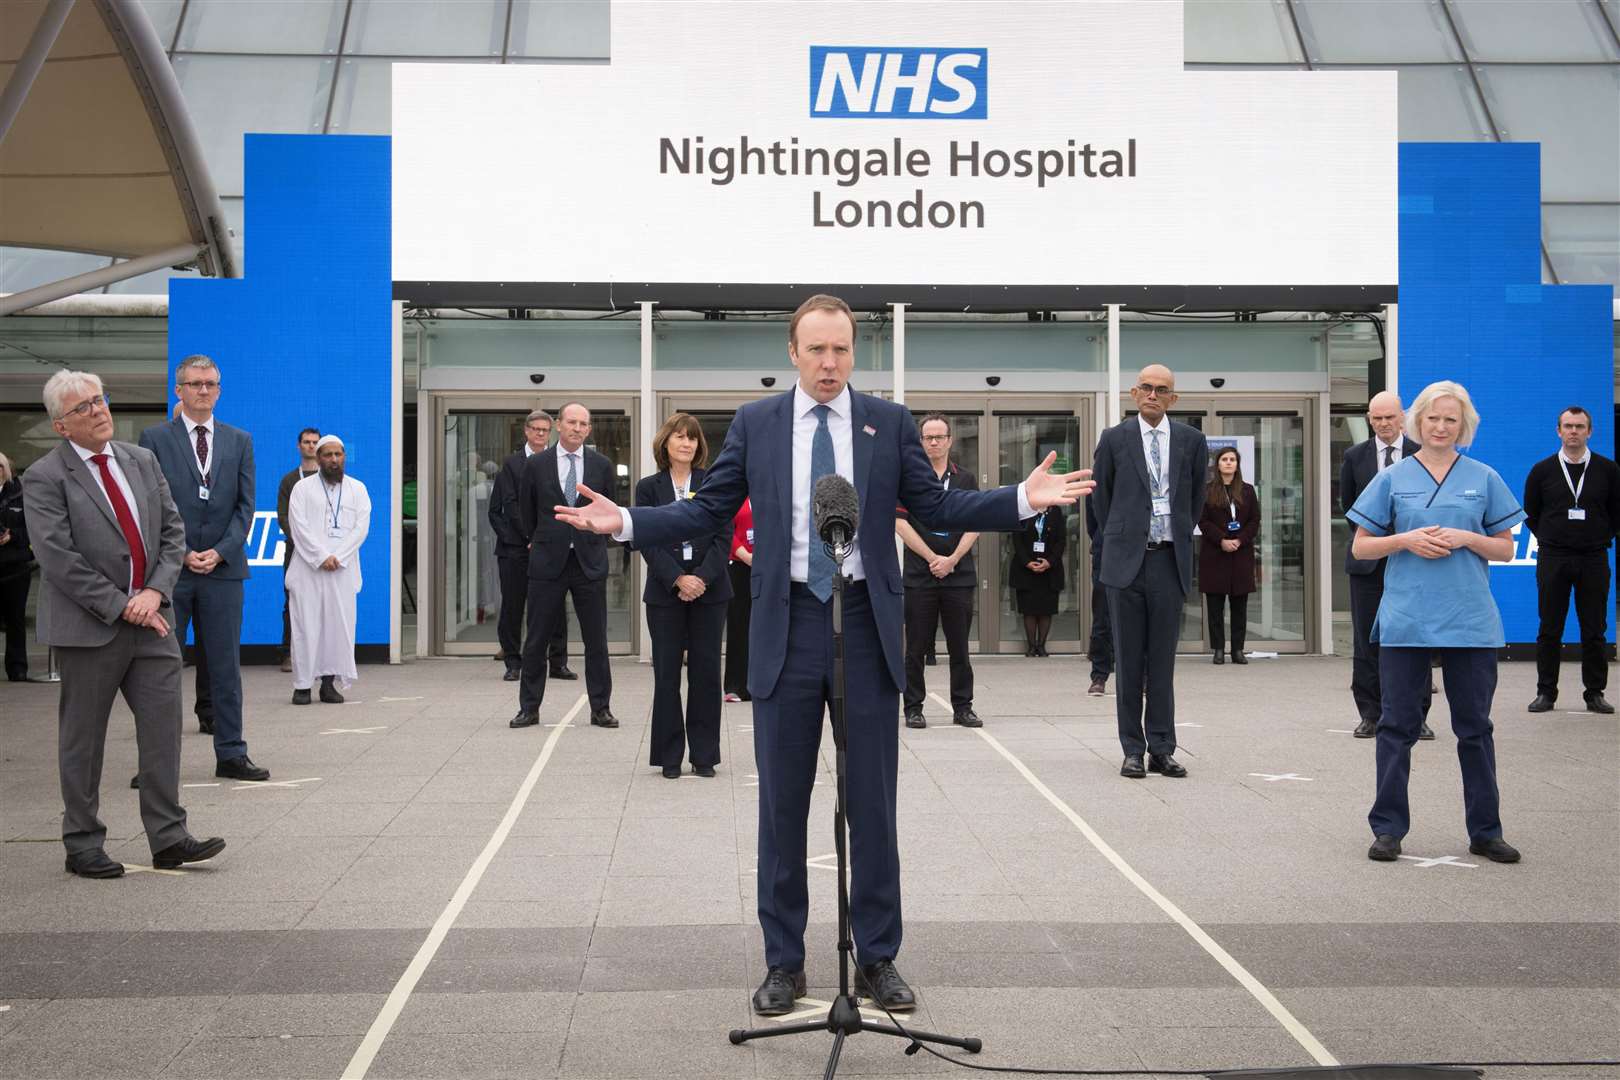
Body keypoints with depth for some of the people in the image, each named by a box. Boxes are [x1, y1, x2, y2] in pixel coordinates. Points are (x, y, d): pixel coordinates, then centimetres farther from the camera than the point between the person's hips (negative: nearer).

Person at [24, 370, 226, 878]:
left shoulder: (142, 461, 11)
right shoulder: (45, 478, -7)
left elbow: (173, 531, 8)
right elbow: (59, 558, -14)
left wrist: (155, 592, -7)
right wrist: (121, 607, -15)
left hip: (150, 619, 5)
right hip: (88, 627, -5)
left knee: (163, 723, 2)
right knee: (83, 738, 5)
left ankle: (168, 837, 9)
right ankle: (83, 846, 16)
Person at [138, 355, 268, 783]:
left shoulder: (239, 441, 11)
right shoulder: (155, 438, 4)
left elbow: (245, 505, 6)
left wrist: (220, 552, -7)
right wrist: (182, 554, -10)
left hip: (223, 568, 2)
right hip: (169, 569, -2)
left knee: (226, 667, 6)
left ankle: (231, 755, 12)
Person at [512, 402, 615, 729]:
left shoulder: (602, 465, 3)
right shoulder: (536, 465, 1)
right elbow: (525, 510, 14)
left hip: (590, 563, 0)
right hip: (547, 562, 0)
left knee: (596, 640, 3)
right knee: (536, 640, 4)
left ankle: (601, 708, 11)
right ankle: (529, 708, 13)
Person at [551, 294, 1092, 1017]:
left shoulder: (890, 422, 5)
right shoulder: (755, 423, 4)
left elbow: (935, 507, 4)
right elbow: (706, 512, 5)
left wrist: (1024, 498, -8)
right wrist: (624, 521, -7)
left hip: (867, 625, 0)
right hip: (787, 625, 0)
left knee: (873, 802, 5)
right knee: (782, 804, 6)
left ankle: (877, 958, 18)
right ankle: (784, 963, 18)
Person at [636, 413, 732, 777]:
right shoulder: (649, 487, 5)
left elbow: (723, 536, 0)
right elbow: (648, 541, -2)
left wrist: (702, 577, -13)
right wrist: (678, 579, -14)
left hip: (709, 589, 0)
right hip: (665, 592, 0)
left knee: (706, 671, 2)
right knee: (666, 672, 2)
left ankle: (704, 754, 10)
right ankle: (670, 756, 10)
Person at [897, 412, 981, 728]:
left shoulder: (966, 480, 10)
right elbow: (900, 524, -4)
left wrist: (952, 559, -9)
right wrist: (933, 558, -10)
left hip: (960, 575, 2)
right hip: (919, 576, -2)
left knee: (959, 646, 5)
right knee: (916, 647, 1)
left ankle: (963, 707, 12)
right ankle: (913, 708, 8)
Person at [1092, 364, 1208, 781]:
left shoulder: (1191, 441, 7)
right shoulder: (1114, 439, 3)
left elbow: (1196, 499, 17)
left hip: (1169, 559, 1)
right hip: (1127, 560, -1)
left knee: (1163, 660, 4)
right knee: (1129, 660, 3)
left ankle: (1162, 749, 9)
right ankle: (1132, 750, 8)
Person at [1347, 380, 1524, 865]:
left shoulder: (1484, 479, 7)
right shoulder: (1393, 479, 5)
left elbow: (1505, 548, 9)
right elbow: (1360, 547, 6)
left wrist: (1465, 538, -9)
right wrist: (1407, 540, -10)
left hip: (1470, 620, 1)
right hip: (1406, 619, -1)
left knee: (1475, 726, 7)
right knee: (1398, 725, 3)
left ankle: (1485, 830, 16)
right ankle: (1388, 828, 10)